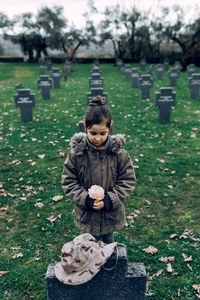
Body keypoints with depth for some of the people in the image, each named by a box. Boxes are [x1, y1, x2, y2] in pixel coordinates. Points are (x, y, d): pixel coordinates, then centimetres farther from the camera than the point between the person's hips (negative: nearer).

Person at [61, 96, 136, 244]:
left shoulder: (119, 153, -15)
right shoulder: (76, 153, -14)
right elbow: (68, 181, -7)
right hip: (87, 213, 0)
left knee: (108, 242, 23)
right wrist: (86, 199, -18)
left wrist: (108, 200, -18)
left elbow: (128, 181, -9)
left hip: (111, 213, 0)